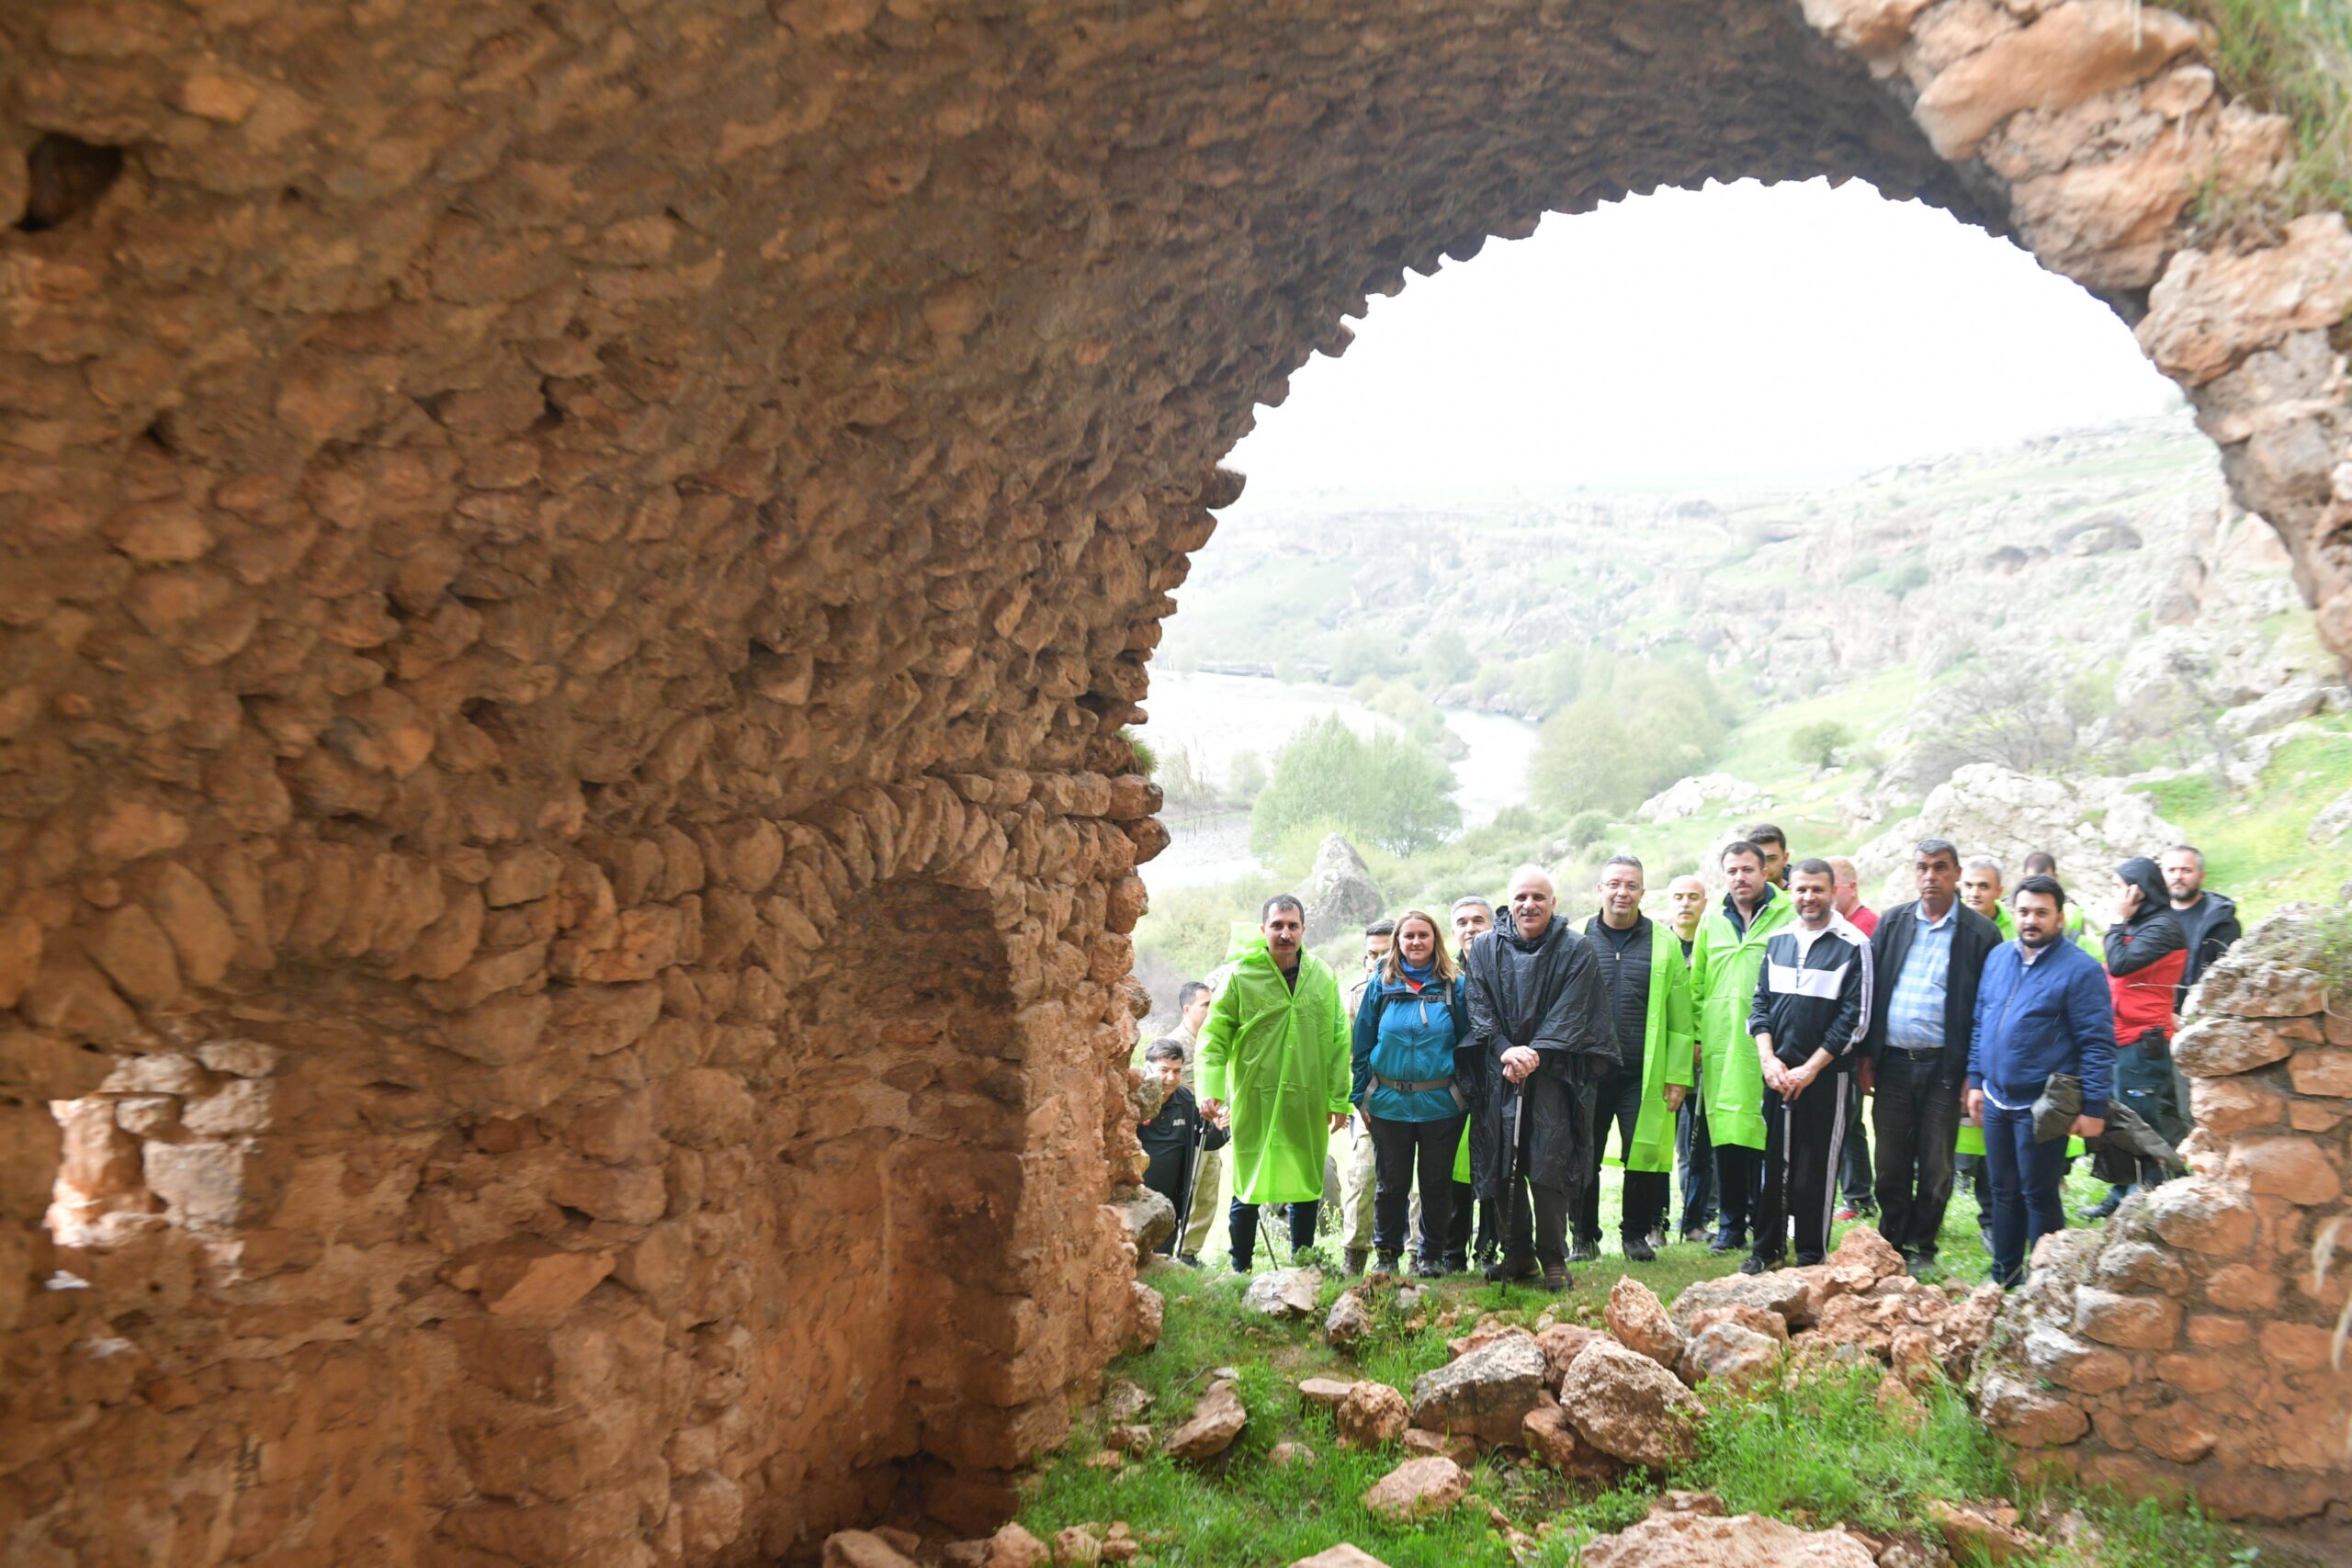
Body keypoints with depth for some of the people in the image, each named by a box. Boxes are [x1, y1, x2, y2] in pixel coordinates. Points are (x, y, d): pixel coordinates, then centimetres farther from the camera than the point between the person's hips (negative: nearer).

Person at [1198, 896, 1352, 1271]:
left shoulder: (1323, 976, 4)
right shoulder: (1241, 974, -4)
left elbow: (1339, 1041, 7)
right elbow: (1215, 1036, -4)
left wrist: (1338, 1099, 4)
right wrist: (1210, 1089, -15)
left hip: (1308, 1104, 3)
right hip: (1254, 1100, -3)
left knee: (1307, 1189, 11)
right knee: (1248, 1192, 5)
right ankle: (1240, 1271, 18)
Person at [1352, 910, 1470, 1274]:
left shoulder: (1454, 986, 2)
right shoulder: (1381, 985, 3)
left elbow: (1468, 1042, 6)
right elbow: (1362, 1044, 5)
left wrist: (1467, 1093, 1)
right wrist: (1361, 1098, 2)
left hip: (1441, 1104, 0)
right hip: (1389, 1104, 0)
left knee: (1437, 1183, 7)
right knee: (1392, 1183, 8)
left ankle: (1430, 1254, 23)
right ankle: (1386, 1254, 23)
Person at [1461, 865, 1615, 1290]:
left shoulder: (1575, 950, 1)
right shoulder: (1486, 948, 9)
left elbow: (1570, 1015, -5)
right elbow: (1479, 1007, 3)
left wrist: (1535, 1055, -17)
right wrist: (1506, 1051, -12)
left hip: (1553, 1075, -3)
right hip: (1498, 1075, 3)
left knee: (1548, 1168, -8)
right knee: (1501, 1168, 5)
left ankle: (1554, 1259, 5)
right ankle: (1517, 1255, 18)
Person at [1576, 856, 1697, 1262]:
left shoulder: (1665, 943, 5)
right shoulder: (1578, 939, 4)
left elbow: (1680, 1018, 5)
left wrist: (1678, 1076, 0)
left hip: (1644, 1073, 0)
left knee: (1643, 1157, 2)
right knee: (1583, 1159, 6)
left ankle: (1636, 1233, 20)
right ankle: (1585, 1237, 20)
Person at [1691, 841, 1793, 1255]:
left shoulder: (1787, 916, 0)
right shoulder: (1712, 919, 14)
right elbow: (1696, 984, 17)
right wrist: (1695, 1035, 10)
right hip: (1720, 1048, 4)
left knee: (1764, 1137, -1)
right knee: (1724, 1136, 6)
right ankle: (1732, 1223, 17)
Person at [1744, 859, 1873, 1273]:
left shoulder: (1853, 945, -5)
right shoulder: (1778, 940, 9)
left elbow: (1855, 1019, -8)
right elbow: (1760, 1003, 10)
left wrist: (1809, 1069, -11)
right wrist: (1768, 1059, -4)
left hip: (1824, 1075, -4)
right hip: (1776, 1071, 4)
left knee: (1815, 1168, 1)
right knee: (1772, 1160, 9)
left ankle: (1811, 1255, 12)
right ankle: (1768, 1247, 20)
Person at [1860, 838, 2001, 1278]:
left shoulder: (1980, 933, -2)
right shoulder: (1892, 923, 8)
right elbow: (1871, 990, 8)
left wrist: (1973, 1073, -9)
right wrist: (1867, 1056, 3)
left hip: (1943, 1066, -2)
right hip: (1892, 1062, 3)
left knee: (1935, 1168, 7)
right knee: (1891, 1166, 9)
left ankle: (1921, 1249, 21)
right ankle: (1891, 1246, 22)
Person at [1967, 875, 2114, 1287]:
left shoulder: (2080, 969, -12)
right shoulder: (1998, 957, 8)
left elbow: (2098, 1044, -13)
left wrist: (2094, 1107, -16)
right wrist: (1975, 1081, 12)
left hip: (2041, 1107, -6)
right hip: (1995, 1100, 6)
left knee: (2039, 1196, 3)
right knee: (2003, 1192, 15)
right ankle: (2004, 1278, 28)